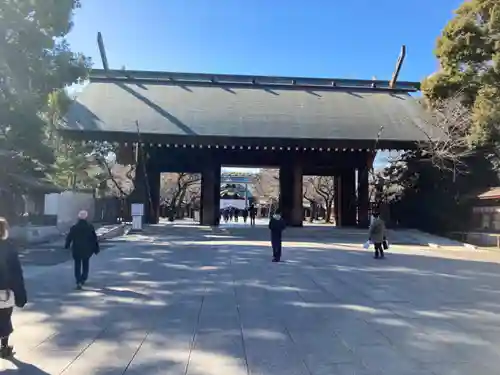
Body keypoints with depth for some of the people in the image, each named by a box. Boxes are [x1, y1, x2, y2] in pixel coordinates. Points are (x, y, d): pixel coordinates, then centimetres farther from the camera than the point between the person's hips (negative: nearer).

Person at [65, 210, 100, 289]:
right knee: (86, 264, 20)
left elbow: (69, 238, 1)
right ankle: (83, 279, 25)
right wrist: (96, 248, 4)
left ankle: (79, 282, -8)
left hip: (77, 249, -1)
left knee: (77, 265, 3)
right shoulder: (90, 227, -6)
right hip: (87, 249, 1)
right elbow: (95, 238, -5)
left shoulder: (74, 227, -8)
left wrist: (67, 245, 19)